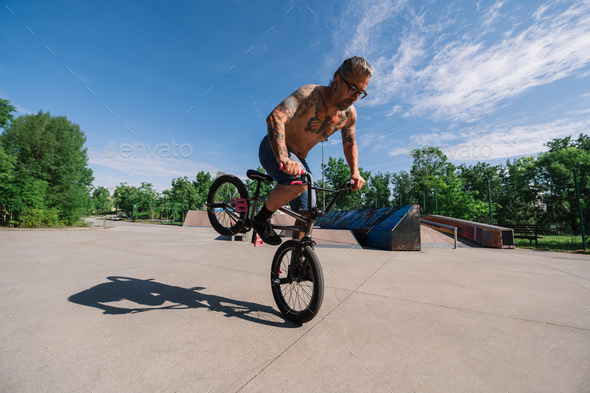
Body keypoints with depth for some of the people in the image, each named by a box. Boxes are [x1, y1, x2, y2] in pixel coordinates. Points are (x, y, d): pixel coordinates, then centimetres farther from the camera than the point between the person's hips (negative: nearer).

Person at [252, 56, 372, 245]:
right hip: (274, 149, -6)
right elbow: (275, 117, -41)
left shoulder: (349, 114, -6)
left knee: (308, 215, 1)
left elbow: (349, 144, 11)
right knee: (298, 183, -36)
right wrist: (284, 158, -56)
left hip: (298, 159, 6)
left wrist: (355, 172, -4)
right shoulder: (311, 94, -26)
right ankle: (261, 219, -9)